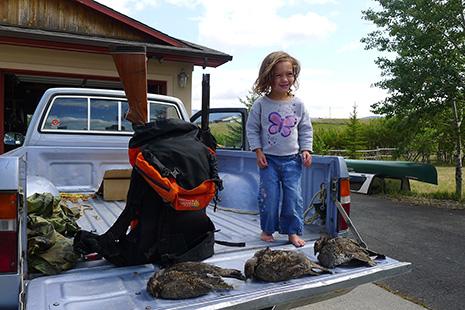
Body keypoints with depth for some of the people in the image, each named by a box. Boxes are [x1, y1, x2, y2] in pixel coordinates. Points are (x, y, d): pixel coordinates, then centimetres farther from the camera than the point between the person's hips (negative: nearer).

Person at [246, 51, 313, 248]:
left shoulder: (298, 104, 1)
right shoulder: (261, 104, -5)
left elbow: (306, 129, 10)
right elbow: (252, 128, 1)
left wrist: (306, 150, 0)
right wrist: (258, 151, -6)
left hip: (292, 158, 2)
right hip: (268, 159, -1)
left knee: (293, 196, 2)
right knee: (269, 196, 2)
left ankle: (293, 231, 17)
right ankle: (267, 229, 21)